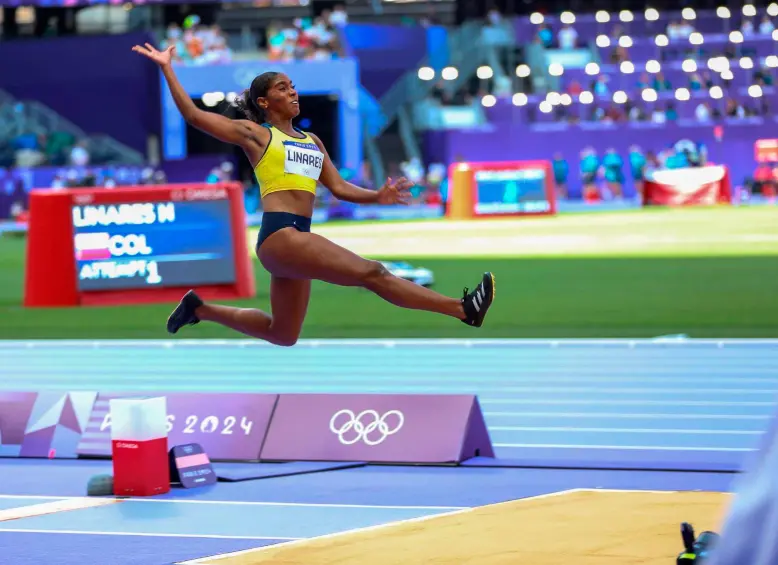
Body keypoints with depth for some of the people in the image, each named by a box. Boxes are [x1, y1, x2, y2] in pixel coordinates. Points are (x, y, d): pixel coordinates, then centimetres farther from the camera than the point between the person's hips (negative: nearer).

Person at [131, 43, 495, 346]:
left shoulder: (311, 141, 23)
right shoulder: (254, 134, 5)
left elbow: (339, 188, 19)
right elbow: (194, 115, 2)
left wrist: (377, 197, 2)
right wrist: (167, 69, -1)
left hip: (296, 238, 8)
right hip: (279, 234, -8)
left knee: (282, 334, 17)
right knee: (371, 273, -18)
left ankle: (199, 309, 30)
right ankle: (463, 309, -25)